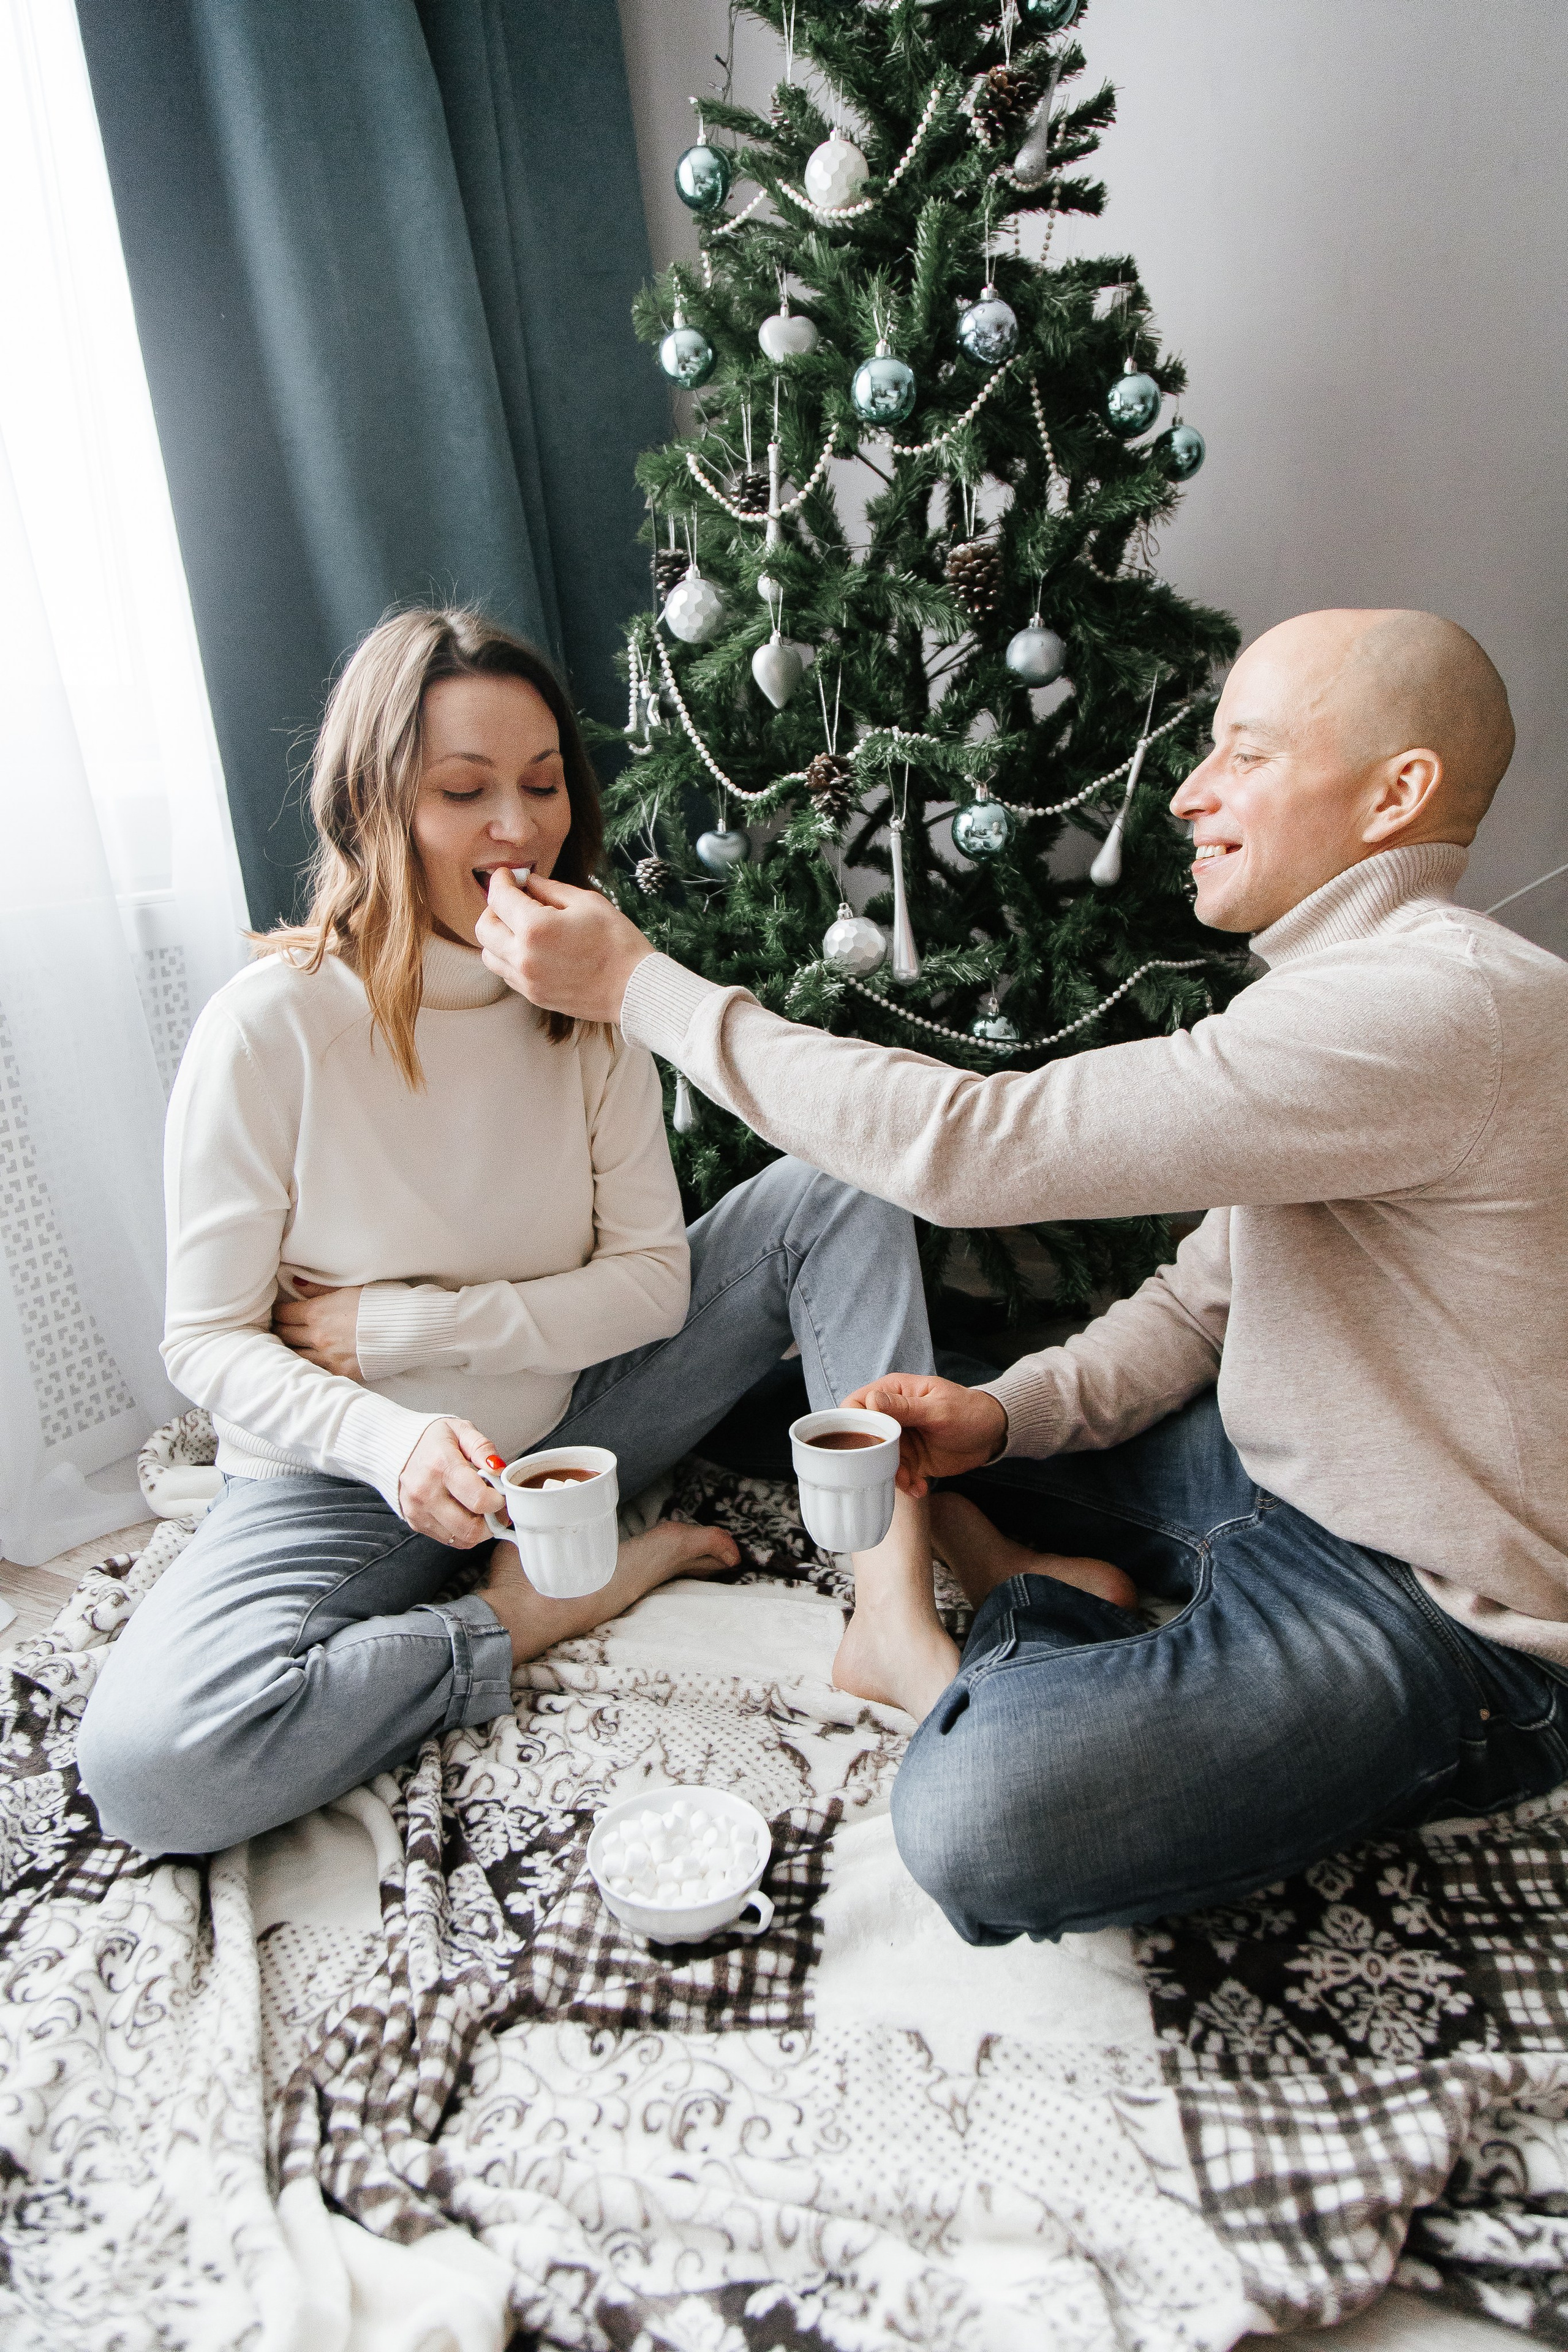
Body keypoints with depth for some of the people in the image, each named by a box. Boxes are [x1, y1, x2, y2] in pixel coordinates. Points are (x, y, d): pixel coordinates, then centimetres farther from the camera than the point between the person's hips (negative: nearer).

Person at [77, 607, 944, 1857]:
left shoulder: (590, 1003, -4)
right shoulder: (271, 1025, -17)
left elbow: (654, 1281, -8)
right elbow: (208, 1340, -12)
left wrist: (400, 1323, -18)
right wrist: (391, 1438, -32)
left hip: (566, 1424, 3)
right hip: (349, 1476, -3)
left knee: (834, 1195, -11)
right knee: (147, 1766, -31)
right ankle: (528, 1613, -12)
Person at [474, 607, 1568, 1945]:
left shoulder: (1433, 1007, -27)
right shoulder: (1350, 985, 9)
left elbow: (972, 1148, -30)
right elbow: (1204, 1301, 10)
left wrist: (635, 981, -22)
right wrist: (1005, 1412, -8)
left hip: (1434, 1617, -9)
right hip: (1279, 1474, 9)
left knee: (976, 1827, -31)